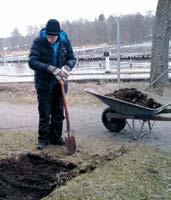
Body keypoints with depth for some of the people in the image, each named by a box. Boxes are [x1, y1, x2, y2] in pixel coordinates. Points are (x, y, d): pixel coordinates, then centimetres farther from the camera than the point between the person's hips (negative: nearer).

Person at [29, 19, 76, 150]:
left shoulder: (65, 41, -7)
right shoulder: (38, 42, -14)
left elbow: (72, 58, 0)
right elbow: (32, 62, -20)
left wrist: (66, 67, -24)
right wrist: (50, 68, -32)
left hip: (59, 83, 3)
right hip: (44, 84, -3)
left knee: (59, 113, 11)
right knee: (44, 114, 3)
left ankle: (56, 138, 24)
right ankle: (43, 139, 15)